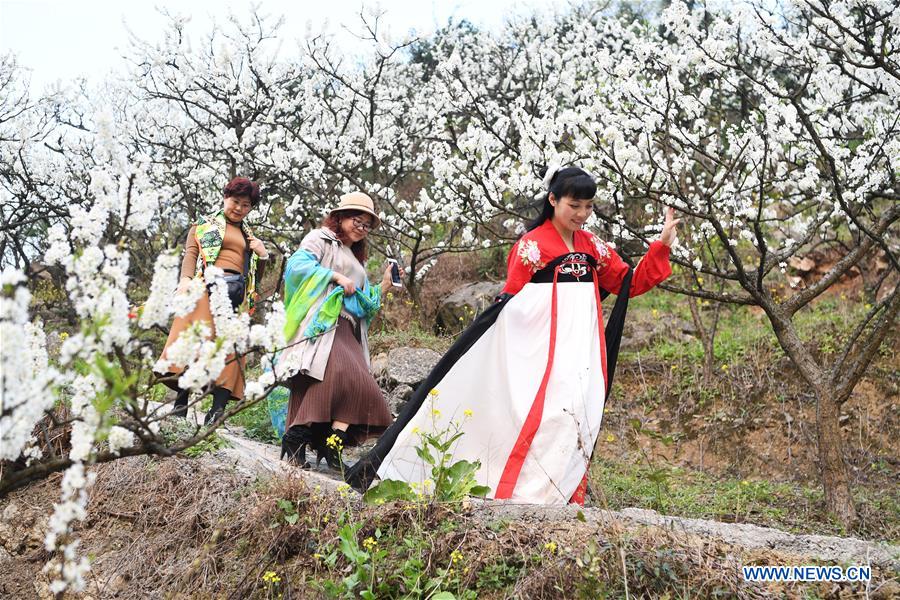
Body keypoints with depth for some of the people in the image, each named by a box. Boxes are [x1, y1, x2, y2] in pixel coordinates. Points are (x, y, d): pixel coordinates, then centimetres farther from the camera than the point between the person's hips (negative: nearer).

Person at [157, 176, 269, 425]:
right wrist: (186, 278, -16)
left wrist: (262, 256, 10)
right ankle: (181, 402, -21)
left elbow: (255, 278, 28)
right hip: (207, 285, -3)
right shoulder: (205, 224, 18)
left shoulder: (249, 237, 28)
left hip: (237, 293, 4)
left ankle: (218, 408, -18)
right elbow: (191, 252, 3)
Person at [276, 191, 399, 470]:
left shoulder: (356, 260, 34)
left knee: (359, 388, -10)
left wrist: (384, 285, 20)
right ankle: (295, 438, -26)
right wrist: (337, 276, -11)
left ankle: (331, 447, -18)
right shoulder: (321, 238, 10)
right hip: (322, 323, -9)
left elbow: (365, 305, 32)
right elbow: (298, 263, -10)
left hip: (348, 332, 9)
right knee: (335, 375, -28)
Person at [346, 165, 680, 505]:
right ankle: (518, 492, -14)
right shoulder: (532, 245, -2)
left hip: (584, 349, 5)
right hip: (545, 346, -5)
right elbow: (511, 299, -2)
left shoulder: (592, 246, 14)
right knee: (544, 413, -17)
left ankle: (567, 494, 0)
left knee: (578, 419, -2)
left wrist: (662, 245, 9)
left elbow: (631, 284, 16)